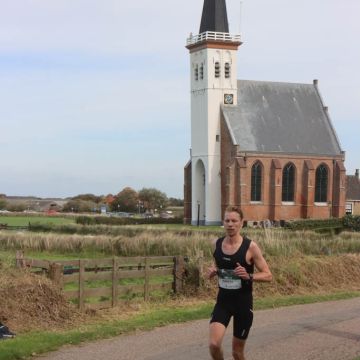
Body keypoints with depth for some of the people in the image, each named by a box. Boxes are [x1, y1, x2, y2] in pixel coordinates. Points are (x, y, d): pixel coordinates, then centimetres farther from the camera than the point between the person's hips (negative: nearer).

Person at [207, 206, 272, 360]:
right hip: (223, 300, 3)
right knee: (213, 344, -16)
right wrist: (212, 272, -5)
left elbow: (268, 275, -8)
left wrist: (249, 276, -26)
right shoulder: (217, 244, 0)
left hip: (243, 302, -3)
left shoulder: (250, 247, -12)